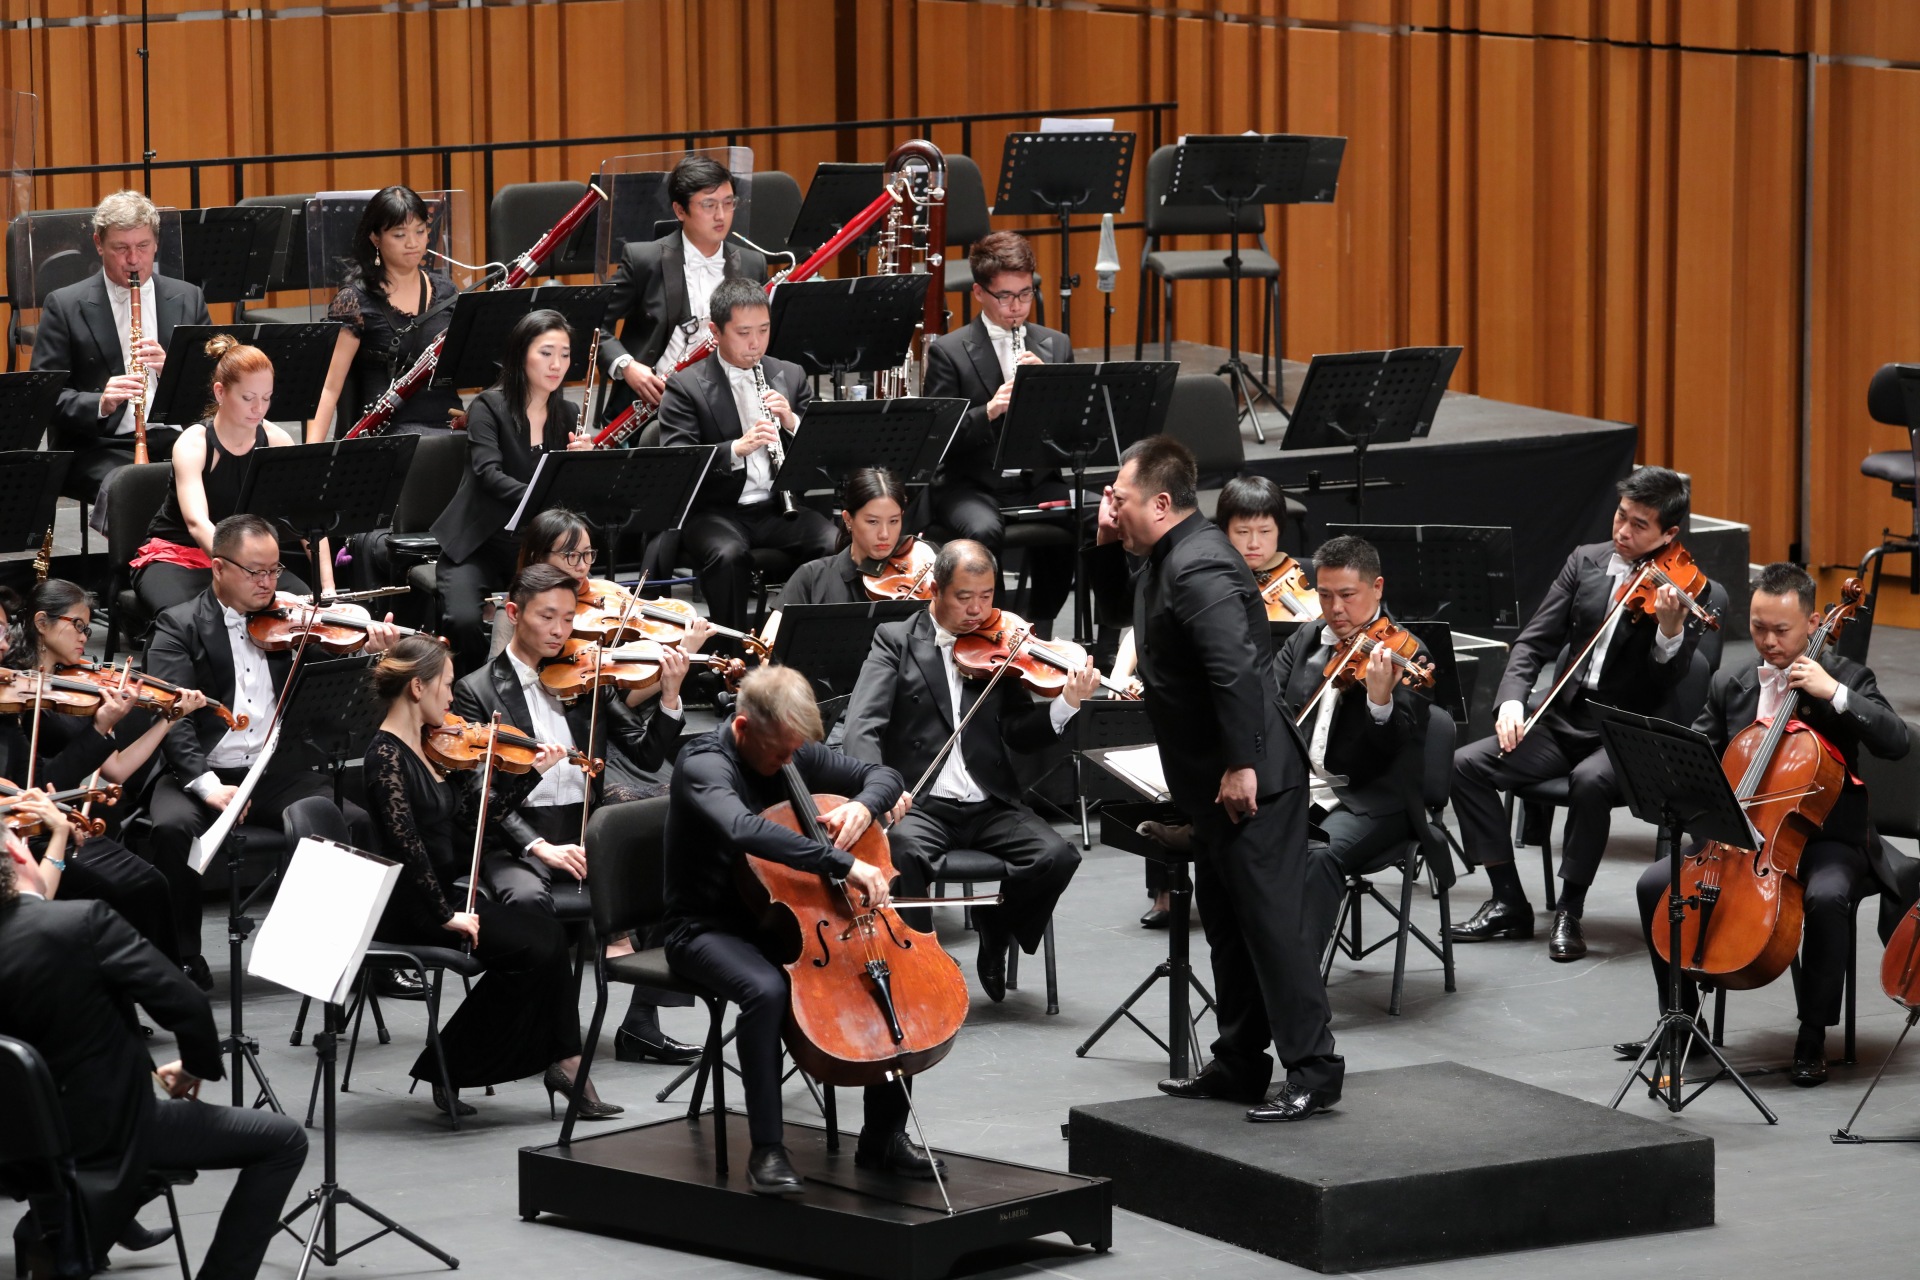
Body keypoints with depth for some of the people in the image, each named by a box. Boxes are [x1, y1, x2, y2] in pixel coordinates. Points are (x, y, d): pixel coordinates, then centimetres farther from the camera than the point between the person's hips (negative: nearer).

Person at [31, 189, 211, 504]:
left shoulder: (187, 299, 14)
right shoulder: (64, 306, 5)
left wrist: (172, 367, -10)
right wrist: (100, 404, -20)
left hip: (177, 440, 3)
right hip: (98, 448, -3)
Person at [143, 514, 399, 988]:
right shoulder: (179, 627, 2)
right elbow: (171, 718, -10)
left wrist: (374, 653, -11)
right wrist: (205, 784, -25)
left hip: (278, 772, 2)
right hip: (204, 775, -2)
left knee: (356, 822, -22)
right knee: (172, 827, -33)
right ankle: (183, 956, -15)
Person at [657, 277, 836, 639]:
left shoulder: (790, 376, 13)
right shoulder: (686, 387, -1)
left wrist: (792, 422, -10)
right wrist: (737, 448, -28)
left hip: (781, 507, 3)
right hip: (716, 510, -3)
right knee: (728, 554, -36)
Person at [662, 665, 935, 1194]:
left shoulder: (796, 754, 1)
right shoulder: (703, 764, -21)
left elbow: (882, 776, 12)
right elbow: (745, 831, -42)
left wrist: (863, 806, -13)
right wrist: (842, 863, -46)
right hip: (707, 929, -7)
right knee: (766, 990, -39)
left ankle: (884, 1135, -1)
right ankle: (767, 1151, -28)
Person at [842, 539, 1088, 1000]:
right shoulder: (895, 640, 4)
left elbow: (1018, 732, 5)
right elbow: (862, 729, -9)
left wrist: (1067, 704, -15)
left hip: (989, 806, 3)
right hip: (919, 806, -3)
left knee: (1056, 856, -22)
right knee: (901, 850, -36)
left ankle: (995, 929, 7)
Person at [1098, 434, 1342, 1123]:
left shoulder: (1198, 568, -22)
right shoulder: (1170, 557, 11)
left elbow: (1237, 669, -29)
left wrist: (1241, 766, -27)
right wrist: (1112, 541, 9)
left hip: (1250, 779, -11)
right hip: (1217, 780, 11)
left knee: (1270, 918, -8)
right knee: (1227, 919, 17)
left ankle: (1313, 1070, -5)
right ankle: (1239, 1064, 25)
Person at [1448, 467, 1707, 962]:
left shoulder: (1684, 591, -8)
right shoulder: (1585, 562, 7)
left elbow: (1664, 686, -17)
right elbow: (1535, 642, 6)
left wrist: (1671, 628, -36)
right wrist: (1512, 699, -11)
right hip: (1566, 721, 5)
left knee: (1589, 781, -37)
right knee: (1467, 764, -13)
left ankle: (1569, 912, -17)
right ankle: (1509, 903, -3)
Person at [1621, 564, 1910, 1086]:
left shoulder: (1846, 678, -3)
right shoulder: (1729, 687, 9)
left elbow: (1895, 743, -16)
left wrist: (1834, 693, -23)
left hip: (1824, 839, -4)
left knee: (1827, 897, -37)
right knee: (1655, 884, -14)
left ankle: (1812, 1037, -21)